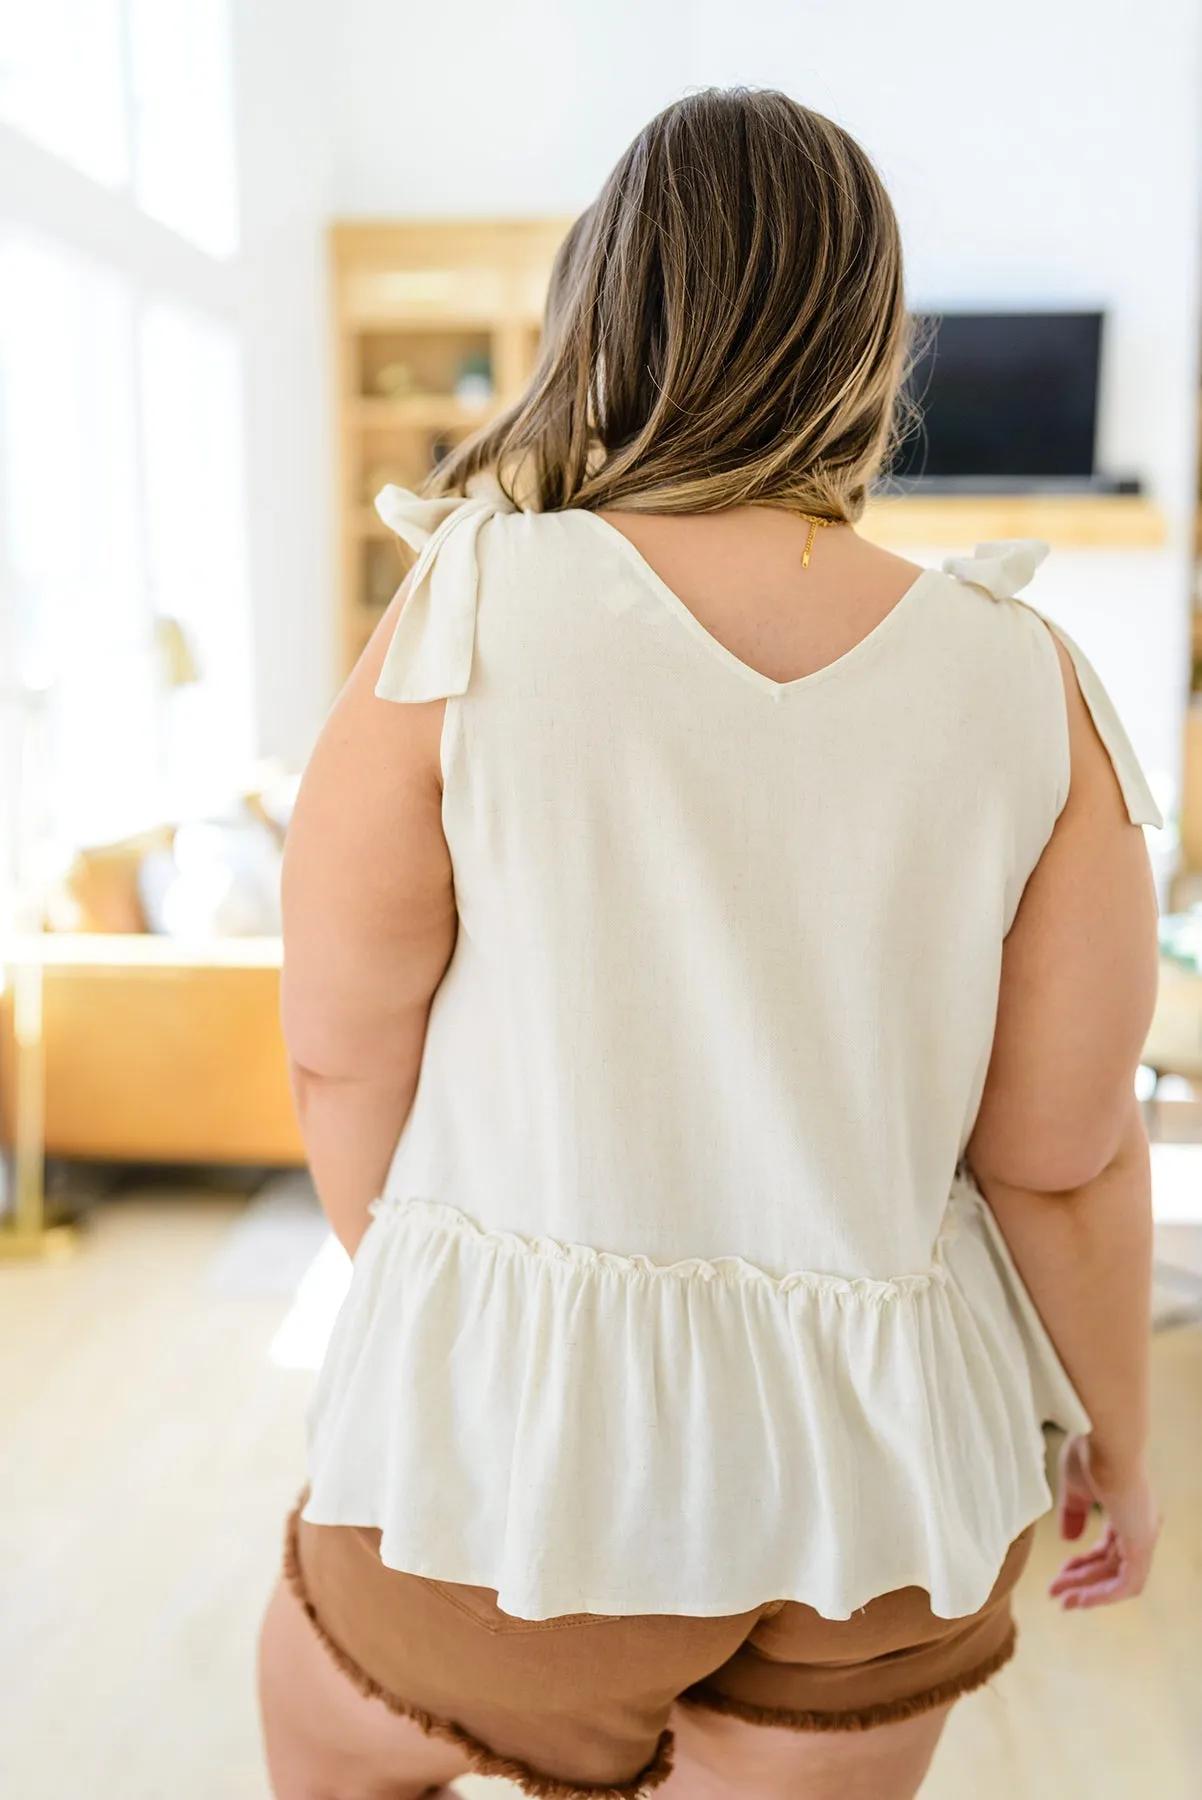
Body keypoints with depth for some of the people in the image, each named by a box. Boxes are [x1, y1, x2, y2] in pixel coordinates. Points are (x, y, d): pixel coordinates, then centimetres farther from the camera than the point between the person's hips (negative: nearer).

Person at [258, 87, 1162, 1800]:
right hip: (883, 1454, 3)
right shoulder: (1024, 681, -10)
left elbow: (347, 1057, -9)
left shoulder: (472, 620, -16)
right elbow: (1064, 1156, -6)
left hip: (518, 1415, -2)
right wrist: (1115, 1433, 12)